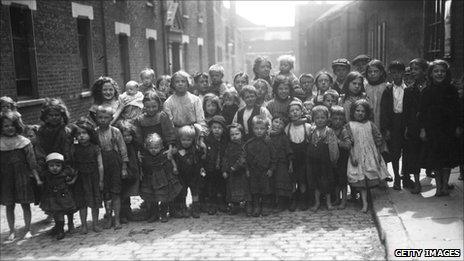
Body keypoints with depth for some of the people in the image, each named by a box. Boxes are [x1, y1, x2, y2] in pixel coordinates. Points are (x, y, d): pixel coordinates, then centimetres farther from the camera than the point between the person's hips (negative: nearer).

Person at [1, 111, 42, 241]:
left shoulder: (24, 141, -3)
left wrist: (37, 178, -6)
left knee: (25, 204, 3)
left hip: (22, 177, -1)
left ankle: (27, 229, 16)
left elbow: (32, 162, -2)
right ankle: (12, 231, 20)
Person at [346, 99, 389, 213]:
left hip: (371, 156, 2)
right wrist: (352, 156, -10)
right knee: (361, 180, -5)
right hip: (358, 157, -2)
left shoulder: (370, 125, 6)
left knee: (371, 177, 1)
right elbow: (349, 143, -3)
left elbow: (378, 140, 8)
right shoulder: (350, 126, 0)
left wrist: (378, 154, 3)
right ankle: (365, 203, -4)